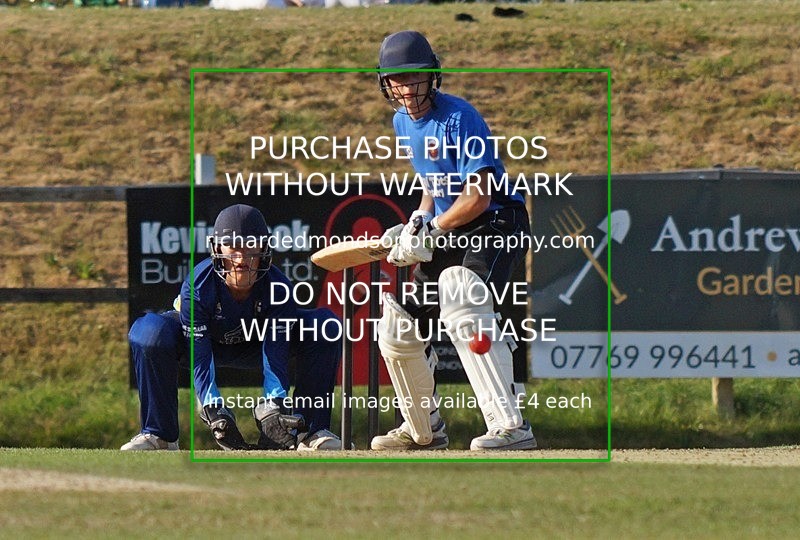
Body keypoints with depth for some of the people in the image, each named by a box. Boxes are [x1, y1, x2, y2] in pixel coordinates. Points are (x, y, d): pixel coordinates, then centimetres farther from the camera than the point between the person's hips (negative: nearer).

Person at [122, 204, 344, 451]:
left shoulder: (278, 287, -28)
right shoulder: (196, 286, -33)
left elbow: (275, 358, -30)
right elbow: (199, 359, -33)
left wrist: (274, 409, -47)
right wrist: (215, 411, -47)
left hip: (257, 344, 2)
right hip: (207, 340, -2)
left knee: (326, 326, -22)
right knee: (151, 333, -35)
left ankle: (310, 431, -16)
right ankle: (158, 434, -20)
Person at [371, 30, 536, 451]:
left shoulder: (458, 118, -18)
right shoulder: (402, 122, 9)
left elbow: (478, 198, -22)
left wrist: (429, 234, -20)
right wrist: (415, 223, 6)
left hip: (494, 227, -9)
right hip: (446, 236, 9)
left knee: (461, 306, -35)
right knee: (396, 330, 10)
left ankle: (510, 426, -41)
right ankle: (423, 430, 33)